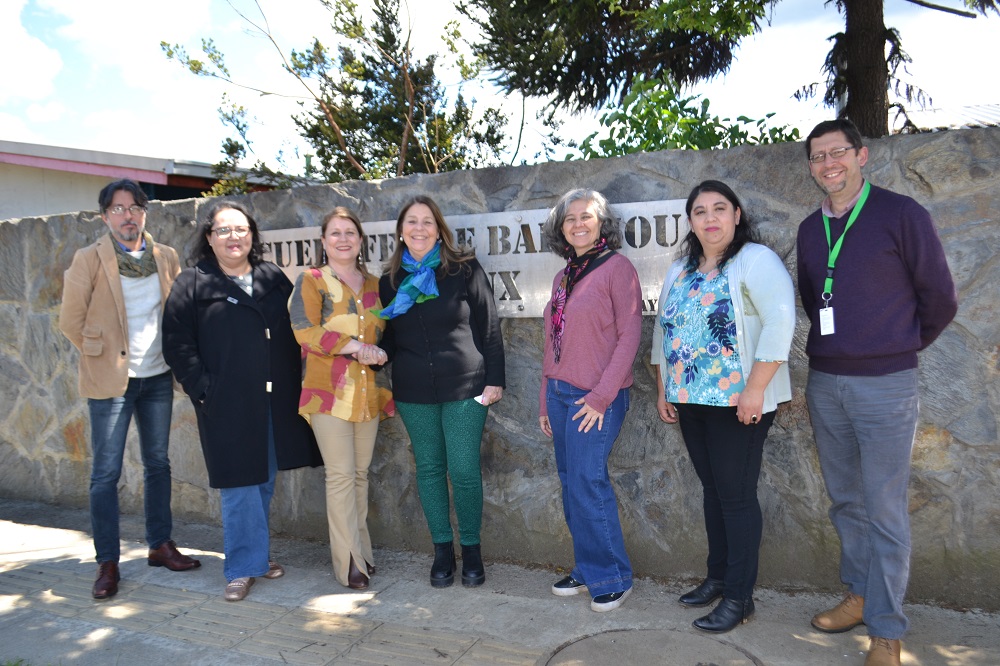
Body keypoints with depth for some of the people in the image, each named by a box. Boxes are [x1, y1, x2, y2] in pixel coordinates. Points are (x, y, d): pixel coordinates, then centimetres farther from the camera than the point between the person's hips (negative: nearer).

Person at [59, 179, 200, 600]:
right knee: (106, 472, 1)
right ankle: (107, 563, 12)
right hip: (111, 380, -4)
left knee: (158, 462, 12)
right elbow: (71, 320, -4)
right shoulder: (89, 260, -6)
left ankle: (160, 545, 26)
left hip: (157, 376, 4)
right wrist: (101, 357, 0)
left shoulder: (166, 258, 5)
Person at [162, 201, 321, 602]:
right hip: (227, 405, -4)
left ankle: (256, 553, 30)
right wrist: (201, 388, -12)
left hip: (277, 403, 4)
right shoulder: (192, 284, -1)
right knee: (239, 486, -1)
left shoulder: (274, 279, 11)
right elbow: (178, 344, -5)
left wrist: (294, 381, 5)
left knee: (265, 482, 14)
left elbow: (294, 333, 14)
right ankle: (244, 567, 10)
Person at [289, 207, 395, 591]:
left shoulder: (374, 285, 15)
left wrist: (378, 354, 0)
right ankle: (349, 562, 4)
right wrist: (357, 347, -15)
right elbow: (305, 331, -11)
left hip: (368, 391, 4)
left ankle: (361, 551, 21)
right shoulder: (311, 281, 1)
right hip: (329, 391, -4)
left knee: (360, 473, 9)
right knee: (341, 474, -4)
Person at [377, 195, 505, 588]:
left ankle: (472, 549, 18)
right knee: (429, 468, 10)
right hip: (413, 393, 4)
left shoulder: (465, 270, -2)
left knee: (464, 470, -1)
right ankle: (442, 549, 24)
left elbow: (488, 328, -1)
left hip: (464, 387, -3)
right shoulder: (391, 280, 9)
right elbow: (389, 336, 15)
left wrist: (494, 379, -5)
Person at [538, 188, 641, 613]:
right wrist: (545, 401, 16)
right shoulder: (562, 278, 14)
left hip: (596, 398, -7)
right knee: (571, 484, 10)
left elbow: (629, 335, -11)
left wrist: (603, 395, -16)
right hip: (560, 393, 7)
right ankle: (587, 570, 24)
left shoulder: (617, 268, -6)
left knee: (587, 483, -6)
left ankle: (612, 578, 11)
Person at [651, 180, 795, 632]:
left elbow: (780, 321, -18)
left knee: (736, 494, 0)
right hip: (689, 401, 7)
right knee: (712, 489, 15)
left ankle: (739, 596, 11)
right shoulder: (680, 271, 15)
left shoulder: (755, 260, -8)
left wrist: (755, 390, -22)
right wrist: (663, 390, 14)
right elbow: (662, 330, 19)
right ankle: (717, 576, 28)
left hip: (738, 402, -7)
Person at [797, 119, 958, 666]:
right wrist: (836, 348, 15)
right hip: (824, 383, 5)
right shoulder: (810, 229, 10)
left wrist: (898, 349, 7)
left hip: (885, 385, -5)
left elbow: (940, 299, -2)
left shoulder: (901, 214, -6)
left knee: (884, 510, 0)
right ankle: (859, 594, 31)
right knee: (846, 501, 15)